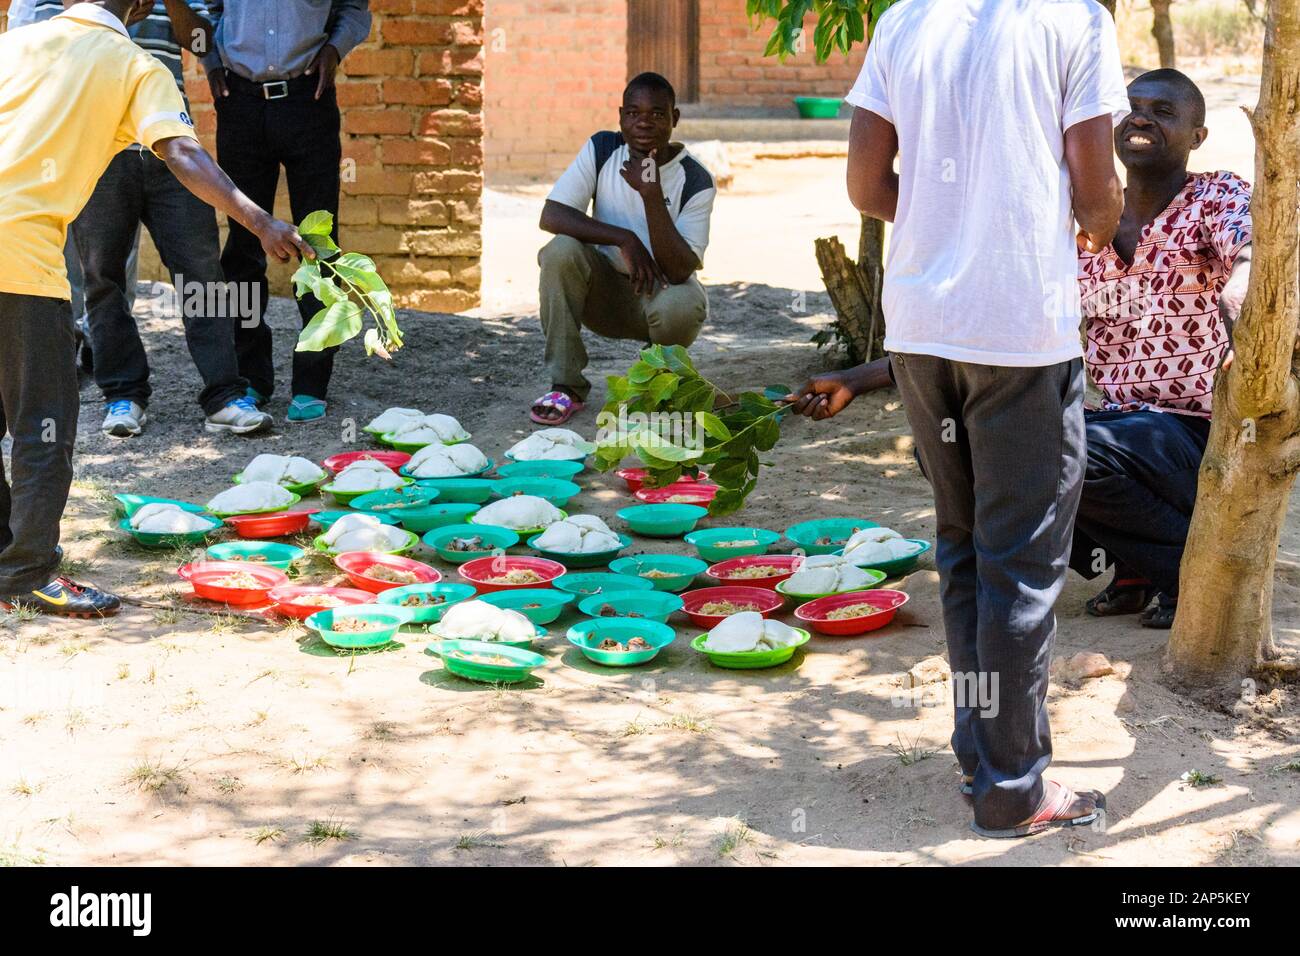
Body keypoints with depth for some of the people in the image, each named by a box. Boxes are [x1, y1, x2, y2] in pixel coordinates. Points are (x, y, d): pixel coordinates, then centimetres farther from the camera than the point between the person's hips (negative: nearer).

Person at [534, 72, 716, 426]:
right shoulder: (601, 150, -7)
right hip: (605, 290, 2)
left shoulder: (695, 181, -15)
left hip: (661, 292, -2)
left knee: (682, 307, -37)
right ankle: (566, 386, -17)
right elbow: (551, 215, -18)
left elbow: (680, 271, -25)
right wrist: (624, 238, -29)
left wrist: (652, 194, -34)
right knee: (561, 250, -28)